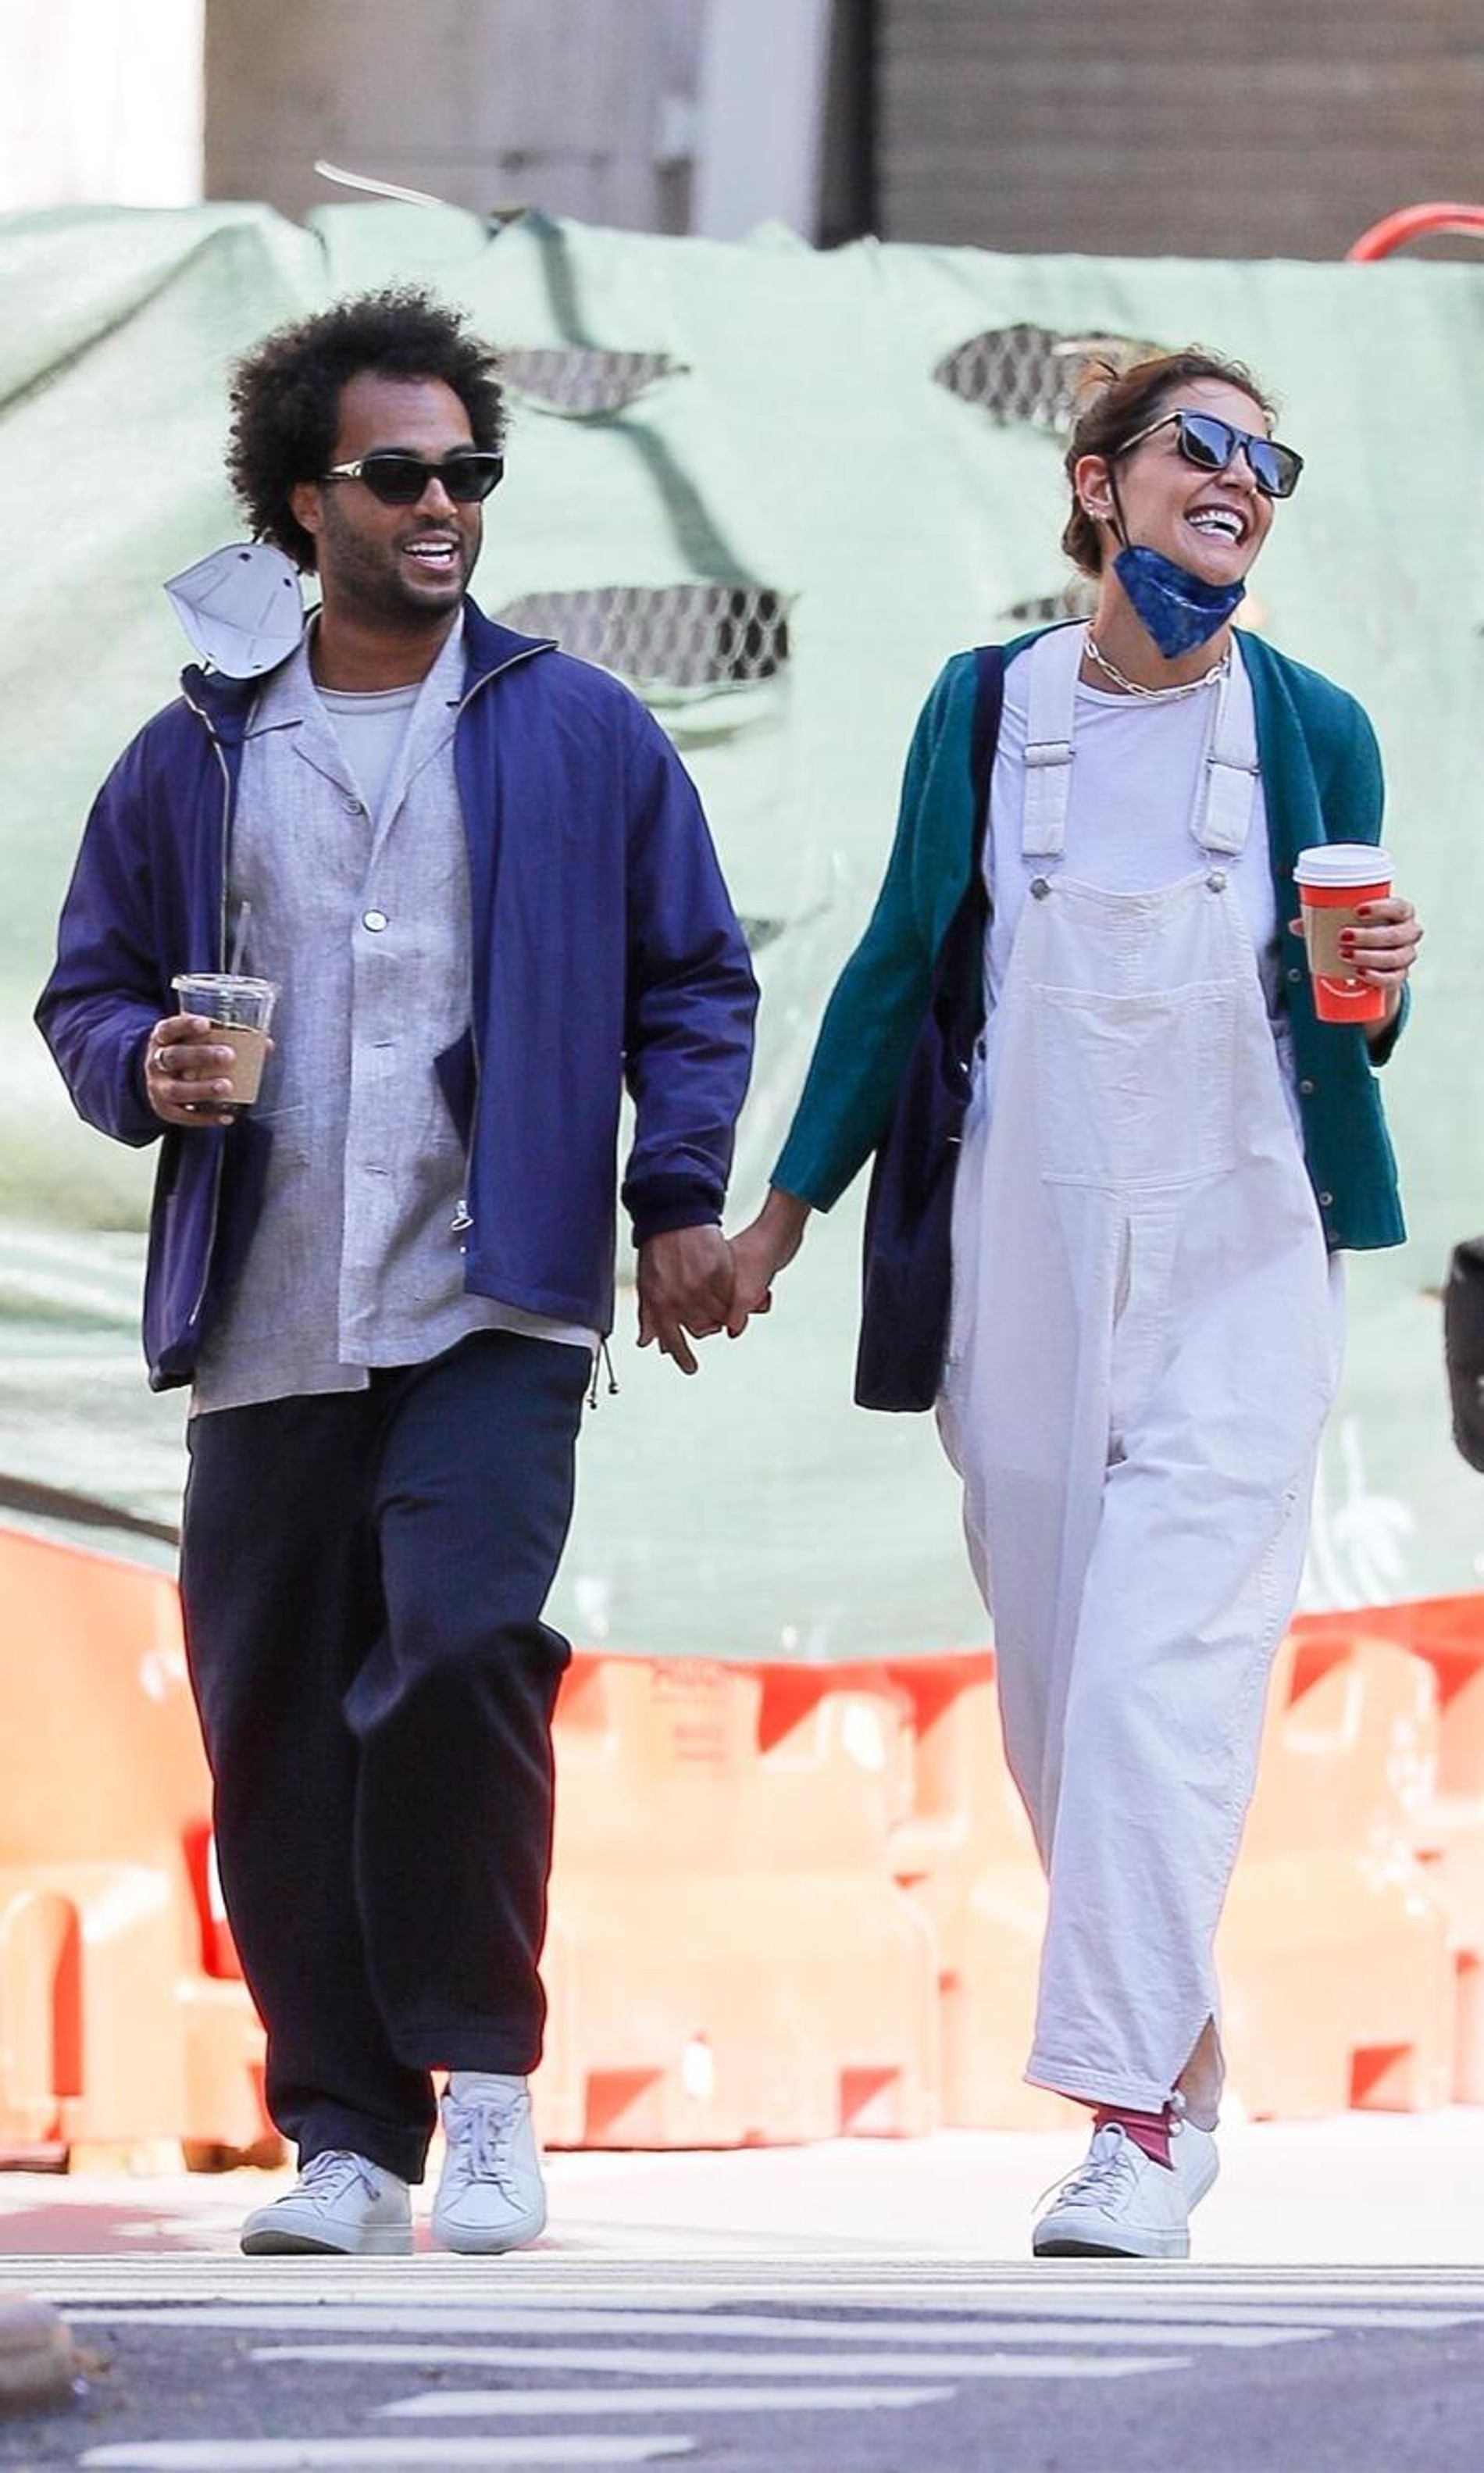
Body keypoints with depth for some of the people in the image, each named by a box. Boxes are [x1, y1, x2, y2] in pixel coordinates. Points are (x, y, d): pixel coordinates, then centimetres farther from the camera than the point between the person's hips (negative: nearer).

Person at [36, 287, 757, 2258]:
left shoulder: (583, 738, 8)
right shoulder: (195, 761, 12)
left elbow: (694, 981, 12)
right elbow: (88, 986, 18)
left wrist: (680, 1199, 0)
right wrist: (143, 1066, -4)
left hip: (493, 1311, -3)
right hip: (263, 1333, 3)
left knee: (462, 1648, -21)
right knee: (275, 1724, 1)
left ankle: (484, 2080, -6)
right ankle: (347, 2137, 11)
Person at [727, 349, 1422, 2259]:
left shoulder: (1309, 731, 3)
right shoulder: (988, 710, 5)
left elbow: (1332, 1032, 11)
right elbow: (904, 965, 13)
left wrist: (1374, 992, -13)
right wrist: (786, 1212, 15)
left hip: (1235, 1267, -2)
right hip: (1028, 1269, 2)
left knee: (1161, 1669, -14)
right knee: (1052, 1684, 5)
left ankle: (1139, 2107, -16)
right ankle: (1180, 2050, 21)